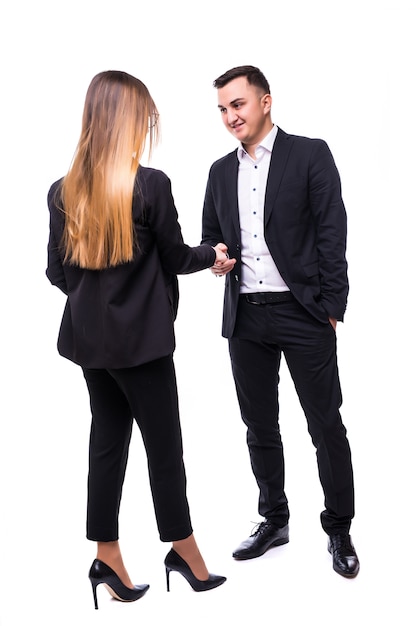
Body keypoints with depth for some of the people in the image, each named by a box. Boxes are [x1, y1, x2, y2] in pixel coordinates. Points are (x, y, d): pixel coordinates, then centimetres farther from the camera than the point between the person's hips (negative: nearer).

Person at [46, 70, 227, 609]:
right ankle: (185, 553, 25)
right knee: (164, 446, 8)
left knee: (107, 442, 14)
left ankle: (108, 560, 24)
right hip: (140, 339, -6)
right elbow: (177, 258, -5)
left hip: (90, 336, 6)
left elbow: (58, 271, 6)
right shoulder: (151, 184, -15)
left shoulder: (63, 191, 1)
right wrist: (213, 254, 15)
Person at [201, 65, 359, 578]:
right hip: (245, 318, 5)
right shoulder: (221, 170, 13)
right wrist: (215, 259, -3)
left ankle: (339, 530, 20)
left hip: (302, 313, -5)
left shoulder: (310, 154, -2)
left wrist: (331, 309, -11)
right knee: (259, 427, 13)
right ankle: (274, 521, 30)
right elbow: (210, 235, 21)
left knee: (326, 426, 2)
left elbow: (332, 234, -6)